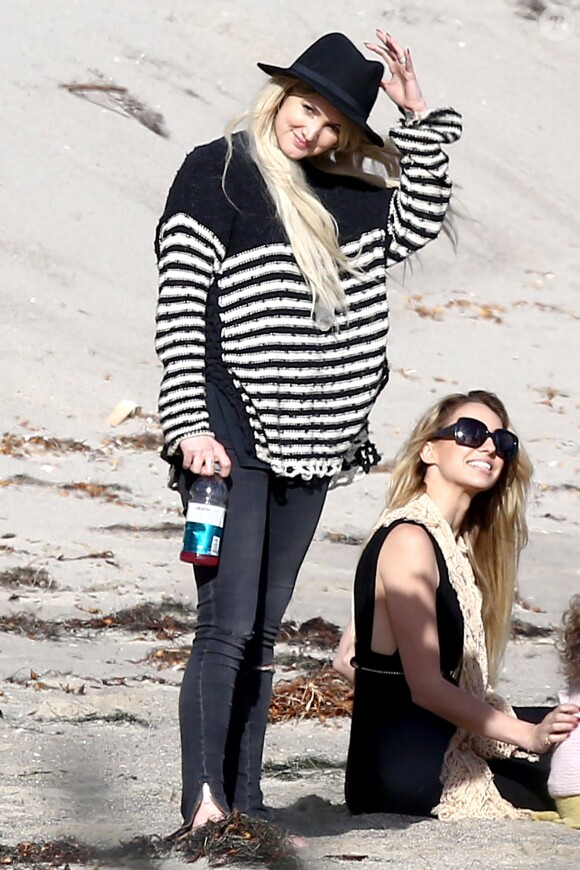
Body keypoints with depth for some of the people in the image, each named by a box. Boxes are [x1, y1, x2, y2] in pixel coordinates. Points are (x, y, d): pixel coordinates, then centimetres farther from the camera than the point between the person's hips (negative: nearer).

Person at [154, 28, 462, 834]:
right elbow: (178, 312, -9)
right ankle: (204, 806, -18)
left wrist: (419, 120, 8)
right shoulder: (214, 174, -5)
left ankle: (244, 809, 12)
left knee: (263, 632, 9)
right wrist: (190, 428, -16)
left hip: (307, 446, 6)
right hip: (232, 434, -6)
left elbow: (418, 223, 17)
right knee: (227, 627, -14)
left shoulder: (340, 193, 14)